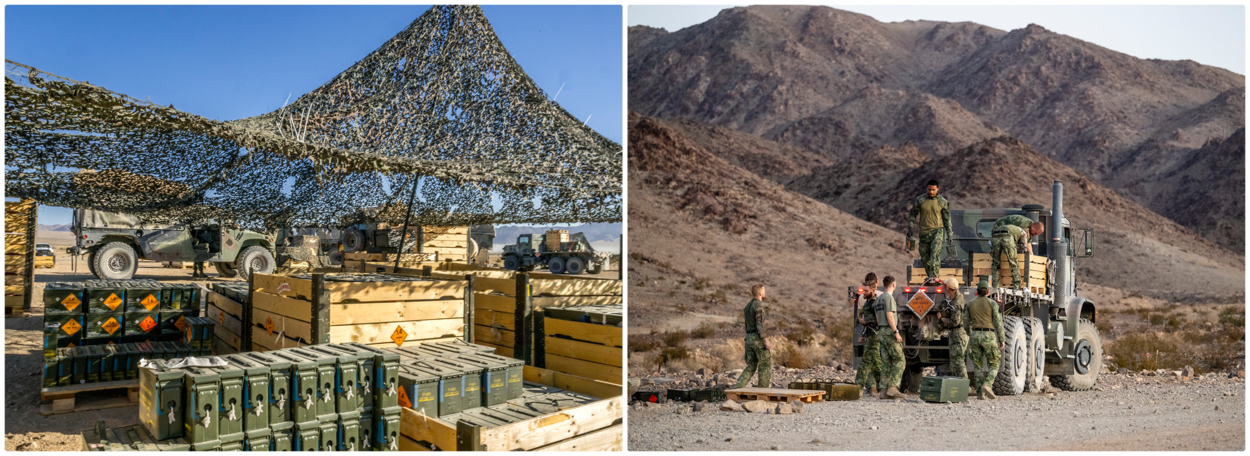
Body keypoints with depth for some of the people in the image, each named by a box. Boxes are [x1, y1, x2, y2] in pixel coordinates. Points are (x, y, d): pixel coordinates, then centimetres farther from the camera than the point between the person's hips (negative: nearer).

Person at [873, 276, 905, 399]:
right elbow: (889, 316, -17)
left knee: (886, 363, 7)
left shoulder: (879, 298, 19)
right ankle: (893, 387, -13)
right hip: (889, 333, -9)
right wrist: (896, 332, -18)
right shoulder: (889, 297, -9)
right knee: (899, 361, -5)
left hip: (882, 333, 9)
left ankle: (884, 391, 3)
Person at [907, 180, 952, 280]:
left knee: (935, 252, -22)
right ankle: (929, 276, 24)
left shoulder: (942, 202, 0)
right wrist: (910, 228, 0)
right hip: (924, 232, 2)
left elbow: (947, 218, 9)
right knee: (925, 256, 6)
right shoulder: (920, 200, -1)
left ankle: (933, 276, -24)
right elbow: (912, 214, 8)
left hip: (937, 231, -2)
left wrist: (949, 234, 8)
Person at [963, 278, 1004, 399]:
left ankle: (980, 393, 5)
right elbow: (998, 323, -5)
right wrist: (1001, 340, 2)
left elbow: (966, 323, 8)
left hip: (975, 336, 3)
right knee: (994, 365, 9)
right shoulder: (992, 304, -3)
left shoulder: (970, 305, 6)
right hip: (989, 336, -3)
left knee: (978, 366, 10)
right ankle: (987, 385, -15)